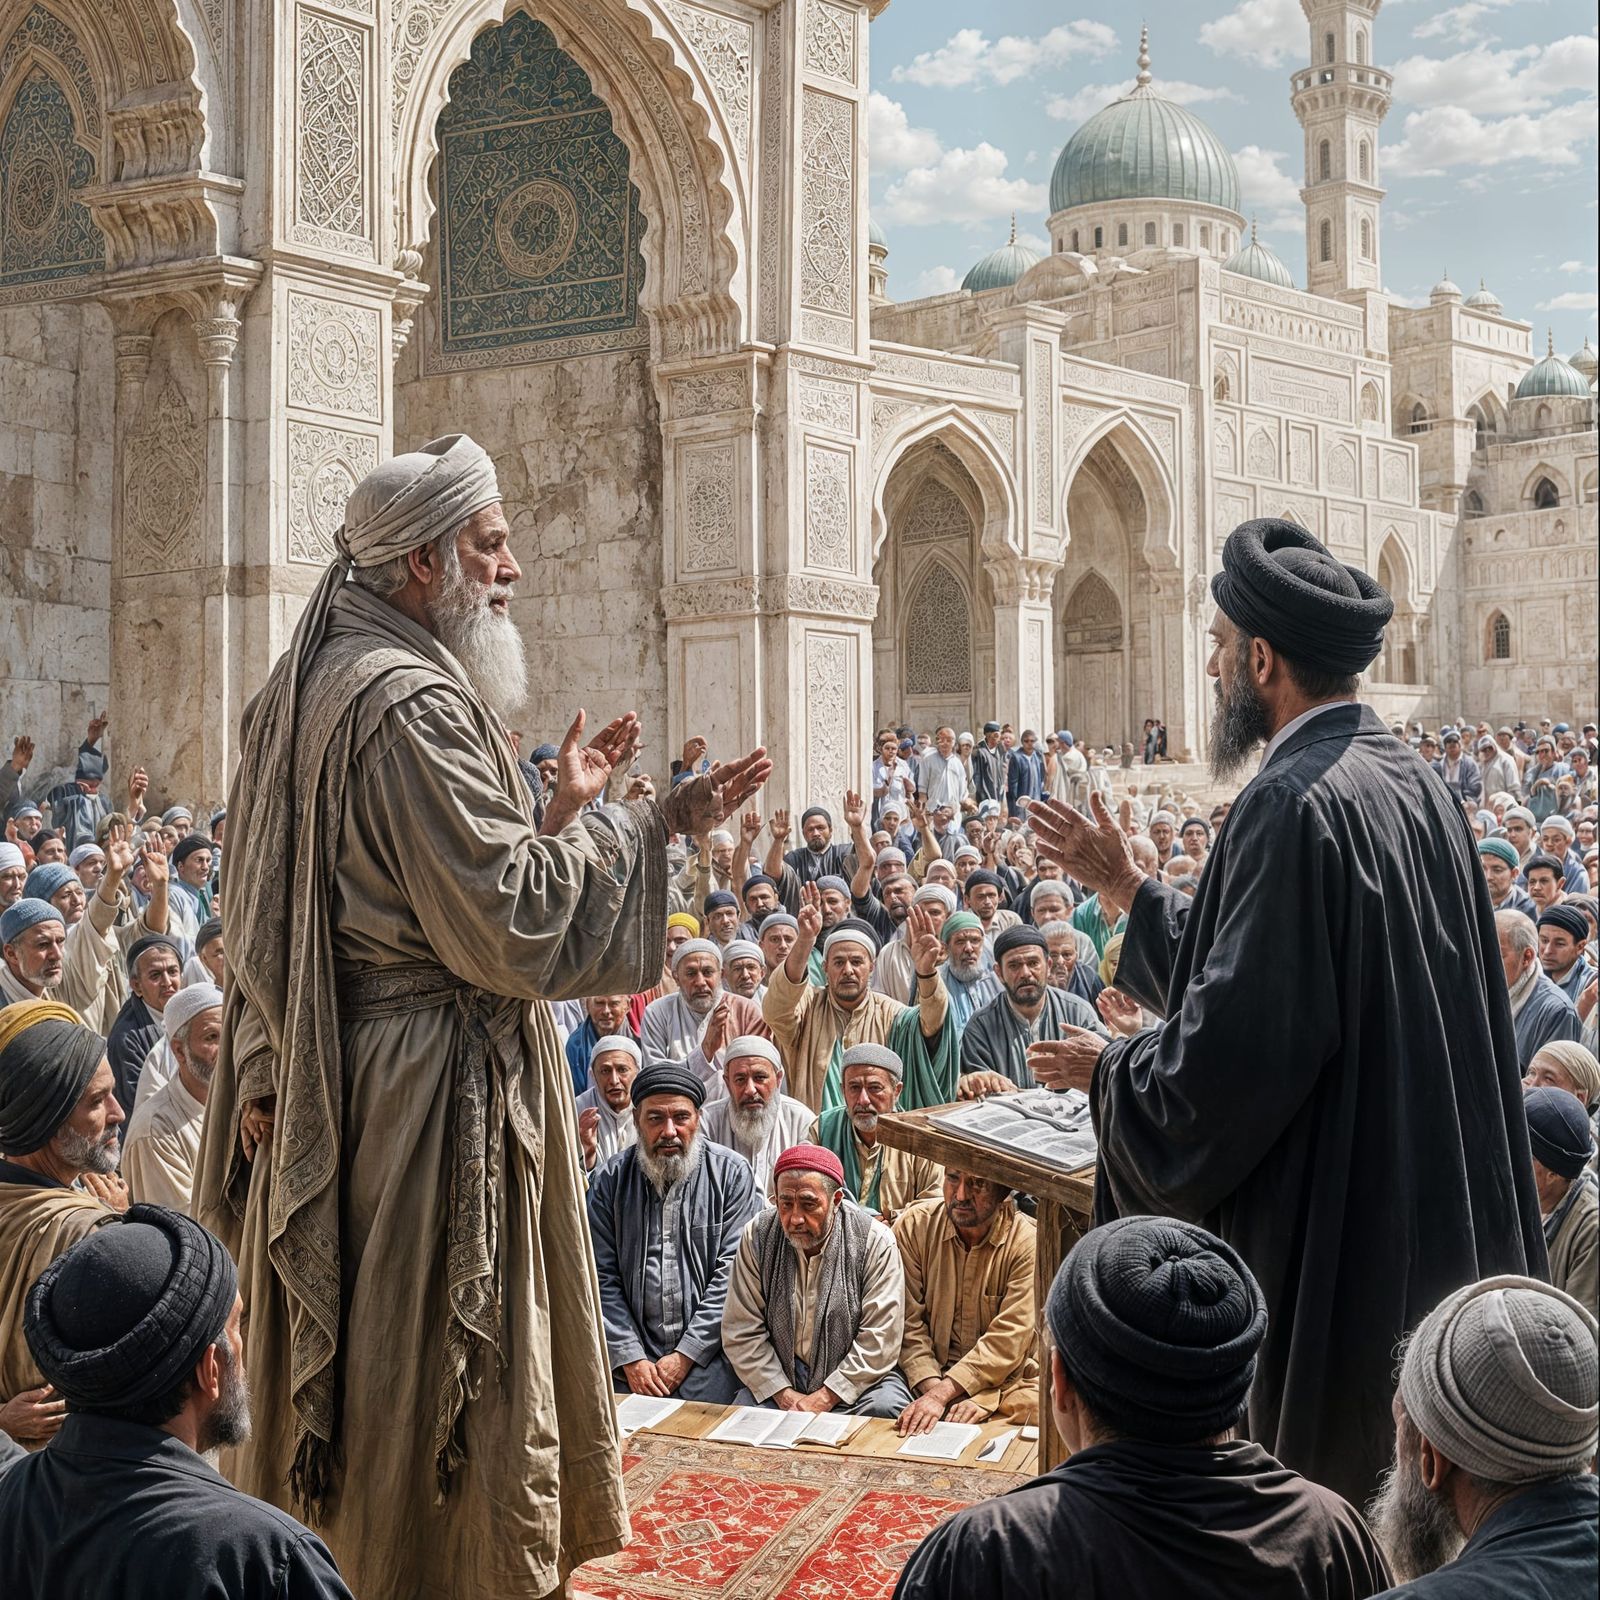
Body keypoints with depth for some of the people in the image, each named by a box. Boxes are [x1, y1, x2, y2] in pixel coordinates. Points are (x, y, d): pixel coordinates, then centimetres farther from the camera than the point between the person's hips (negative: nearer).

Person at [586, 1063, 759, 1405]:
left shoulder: (731, 1174, -1)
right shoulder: (611, 1179, 5)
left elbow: (731, 1273, -6)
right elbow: (602, 1276, 3)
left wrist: (685, 1356, -10)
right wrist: (630, 1359, -7)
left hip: (708, 1357, -2)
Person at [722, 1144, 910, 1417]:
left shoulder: (875, 1241, -10)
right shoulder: (758, 1236, -4)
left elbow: (879, 1339, -12)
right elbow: (741, 1332, -3)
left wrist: (825, 1399, -18)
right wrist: (786, 1396, -12)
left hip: (857, 1379, -1)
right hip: (779, 1377, 1)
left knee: (885, 1408, -32)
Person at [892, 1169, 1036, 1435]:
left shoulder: (1028, 1242, -10)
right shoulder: (913, 1226, -3)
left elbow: (1008, 1341, -15)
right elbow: (909, 1324, -5)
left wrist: (941, 1394, -22)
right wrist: (933, 1391, -20)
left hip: (1005, 1381, -2)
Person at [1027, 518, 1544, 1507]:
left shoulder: (1297, 802, -21)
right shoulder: (1417, 785, 8)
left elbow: (1243, 1040, -24)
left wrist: (1114, 1072, -5)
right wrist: (1130, 888, 19)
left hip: (1333, 1233, -9)